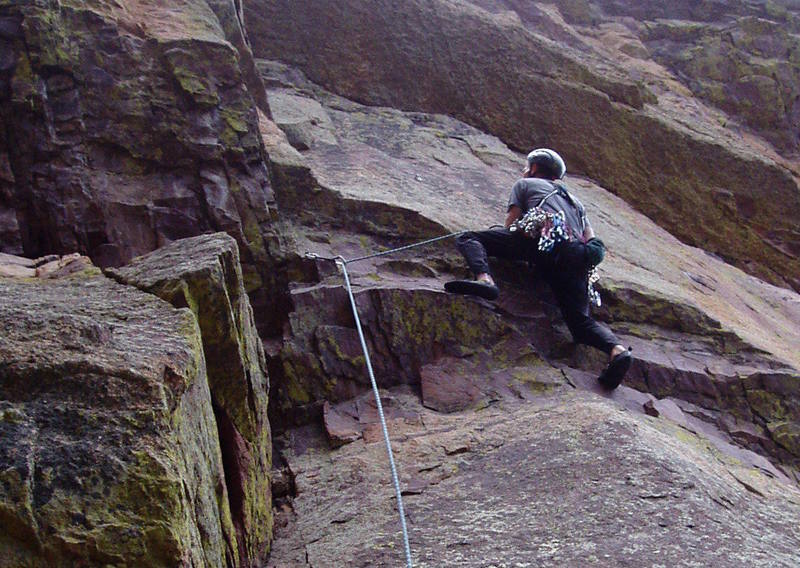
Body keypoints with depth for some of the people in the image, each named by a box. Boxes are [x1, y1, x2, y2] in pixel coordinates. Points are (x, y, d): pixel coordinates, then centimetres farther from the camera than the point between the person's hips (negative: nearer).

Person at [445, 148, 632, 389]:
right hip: (577, 258, 5)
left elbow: (511, 225, 19)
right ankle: (617, 349, -25)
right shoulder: (574, 200, 43)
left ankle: (484, 279, -31)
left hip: (544, 239, -5)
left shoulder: (525, 184, 30)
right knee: (581, 321, 4)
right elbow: (592, 241, 31)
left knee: (469, 238, 0)